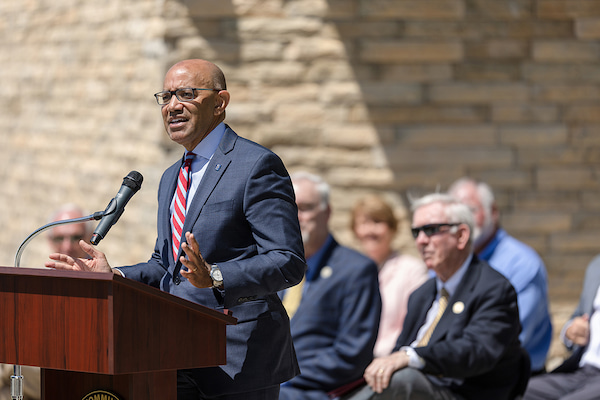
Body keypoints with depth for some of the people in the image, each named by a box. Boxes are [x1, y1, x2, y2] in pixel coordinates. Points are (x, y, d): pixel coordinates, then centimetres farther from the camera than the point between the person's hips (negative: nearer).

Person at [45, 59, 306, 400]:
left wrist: (215, 277, -31)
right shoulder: (172, 178, 20)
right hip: (178, 359, 8)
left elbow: (288, 263, -17)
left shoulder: (257, 165, -9)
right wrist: (112, 276, 6)